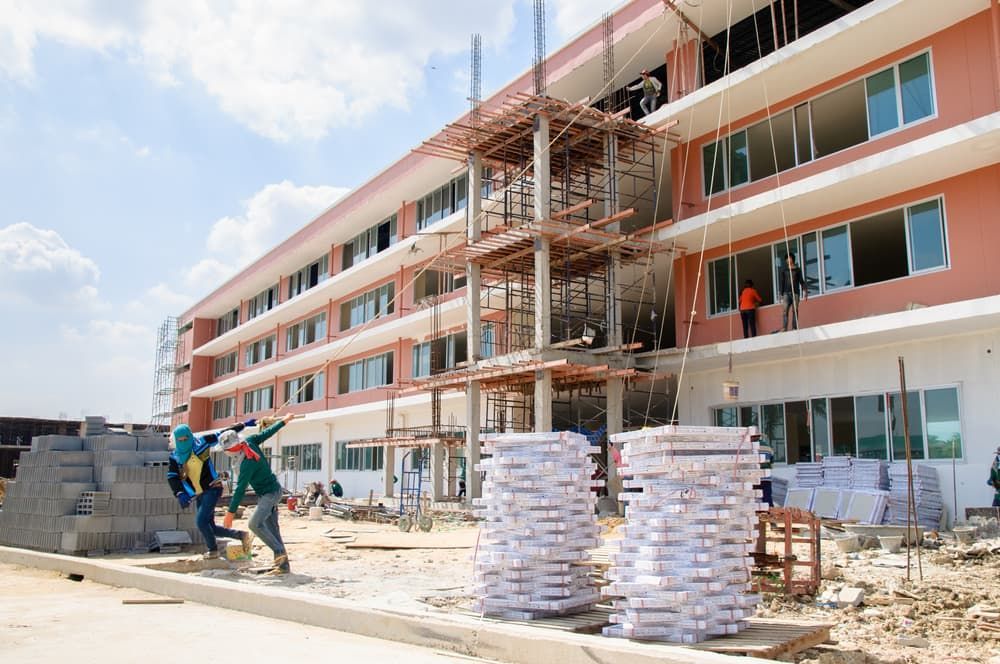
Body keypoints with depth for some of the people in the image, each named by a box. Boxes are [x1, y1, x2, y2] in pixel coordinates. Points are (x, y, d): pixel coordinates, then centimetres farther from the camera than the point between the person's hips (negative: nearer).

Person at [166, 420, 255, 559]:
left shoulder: (201, 443, -8)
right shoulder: (175, 457, 4)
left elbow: (223, 434, -1)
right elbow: (172, 477, -3)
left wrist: (243, 424, 1)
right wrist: (180, 494, -18)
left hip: (212, 489, -6)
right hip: (199, 494, 6)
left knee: (201, 521, -13)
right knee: (209, 526, 6)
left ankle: (213, 550, 8)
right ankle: (242, 536, 17)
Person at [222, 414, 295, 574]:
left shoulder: (247, 464, -29)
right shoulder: (250, 442, -7)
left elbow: (240, 489, -27)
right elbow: (267, 433, 7)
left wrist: (230, 513, -23)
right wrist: (284, 420, 22)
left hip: (269, 494, -10)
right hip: (273, 490, 10)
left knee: (255, 523, -24)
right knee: (272, 529, 5)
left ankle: (280, 552, -17)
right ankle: (283, 565, 4)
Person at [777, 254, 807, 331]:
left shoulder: (797, 270, 12)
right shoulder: (783, 270, 11)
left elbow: (801, 281, 9)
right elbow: (781, 282, 7)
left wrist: (805, 292, -1)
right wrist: (780, 294, -1)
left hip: (795, 293, 1)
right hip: (786, 293, -1)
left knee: (795, 311, -3)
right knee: (785, 311, -12)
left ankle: (794, 328, -3)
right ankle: (784, 328, -19)